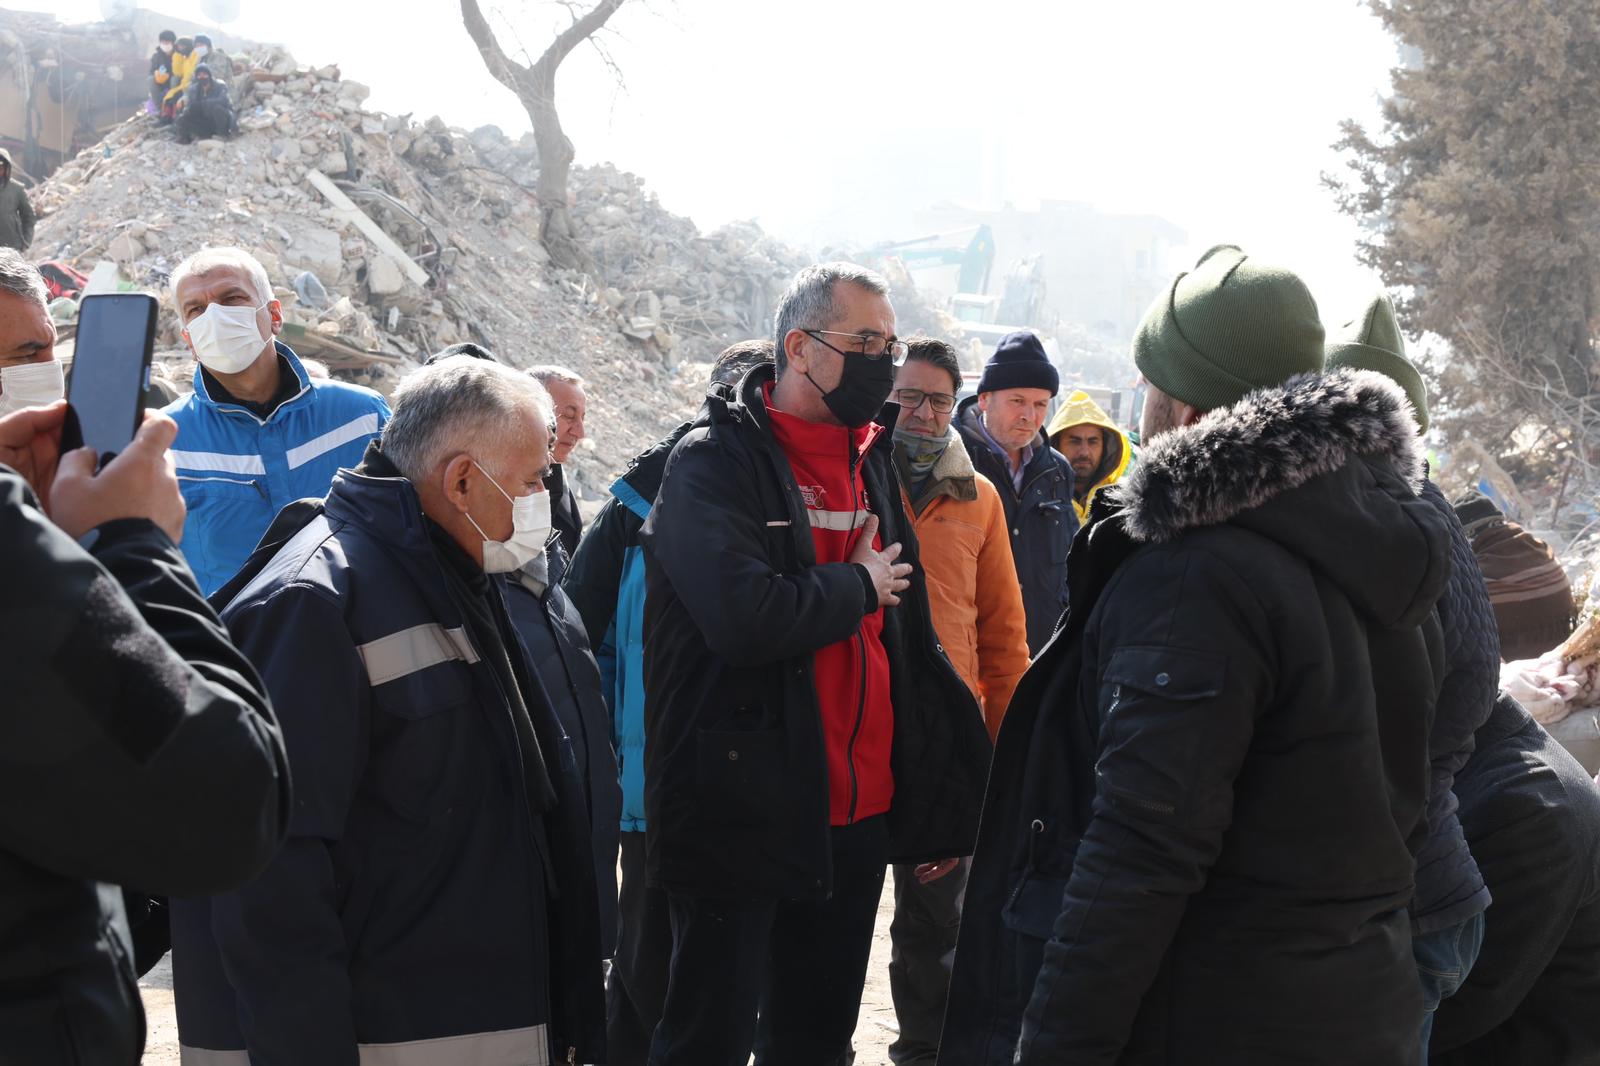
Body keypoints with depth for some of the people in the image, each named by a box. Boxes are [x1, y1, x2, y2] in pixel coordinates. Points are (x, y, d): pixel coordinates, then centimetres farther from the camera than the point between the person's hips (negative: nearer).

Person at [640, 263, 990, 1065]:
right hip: (741, 814, -7)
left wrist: (935, 805, 14)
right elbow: (744, 616, -29)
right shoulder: (715, 462, -11)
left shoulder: (870, 462, 12)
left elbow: (908, 643, 17)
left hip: (855, 816, 7)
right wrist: (856, 586, -11)